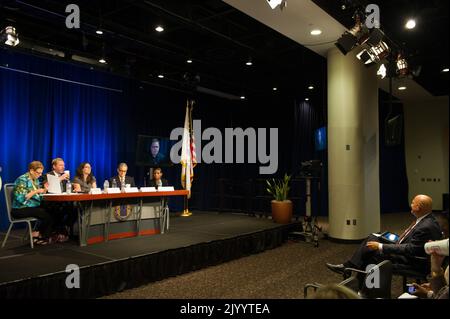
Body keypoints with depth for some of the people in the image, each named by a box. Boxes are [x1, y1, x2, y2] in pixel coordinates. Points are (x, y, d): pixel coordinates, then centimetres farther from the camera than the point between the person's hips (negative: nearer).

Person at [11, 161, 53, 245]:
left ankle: (44, 236, -3)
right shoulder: (22, 180, -11)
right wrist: (36, 191, -20)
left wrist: (44, 191, -5)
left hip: (34, 207, 8)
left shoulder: (36, 180, 14)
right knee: (47, 215, -23)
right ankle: (36, 235, -1)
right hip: (21, 209, -8)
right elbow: (20, 198, -21)